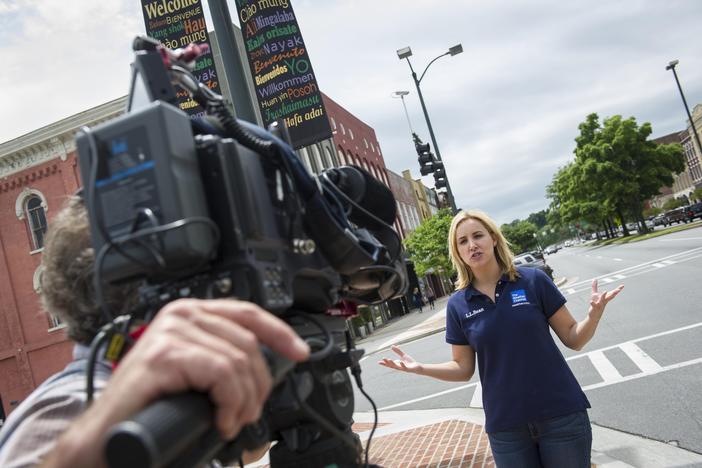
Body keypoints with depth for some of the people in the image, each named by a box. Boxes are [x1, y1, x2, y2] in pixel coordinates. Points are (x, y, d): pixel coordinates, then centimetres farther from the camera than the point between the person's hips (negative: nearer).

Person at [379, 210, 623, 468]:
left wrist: (594, 313, -19)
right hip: (505, 425, 1)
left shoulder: (533, 280, -5)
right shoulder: (458, 305, -2)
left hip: (561, 415, -1)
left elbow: (573, 338, 0)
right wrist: (420, 368, -11)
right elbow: (464, 368, 4)